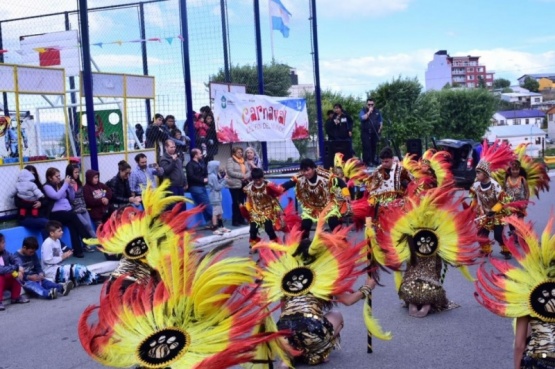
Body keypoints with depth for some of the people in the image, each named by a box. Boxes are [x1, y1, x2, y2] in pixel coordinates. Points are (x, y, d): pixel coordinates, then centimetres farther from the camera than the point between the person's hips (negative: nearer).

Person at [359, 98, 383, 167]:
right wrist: (369, 112, -17)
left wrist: (380, 129, 6)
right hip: (366, 132, -4)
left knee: (374, 147, 7)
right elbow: (363, 118, -18)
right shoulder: (363, 111, 2)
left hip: (375, 132, 4)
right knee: (367, 147, -8)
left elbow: (381, 121, 17)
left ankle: (374, 161, 15)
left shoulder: (377, 111, 13)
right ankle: (367, 161, -7)